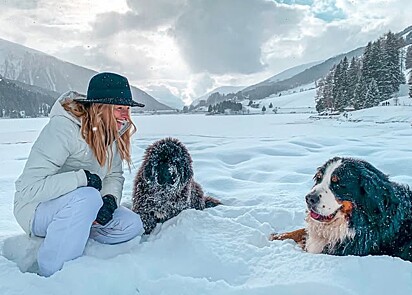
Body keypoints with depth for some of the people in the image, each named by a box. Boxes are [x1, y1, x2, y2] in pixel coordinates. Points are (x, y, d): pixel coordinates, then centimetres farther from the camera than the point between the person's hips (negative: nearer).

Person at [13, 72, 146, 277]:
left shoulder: (113, 132, -3)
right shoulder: (62, 129, -26)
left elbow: (115, 176, 1)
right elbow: (30, 187, -29)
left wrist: (109, 200, -19)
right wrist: (82, 178, -33)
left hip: (79, 206, 7)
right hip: (37, 209, -6)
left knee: (132, 226, -11)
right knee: (87, 197, -38)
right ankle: (51, 276, -22)